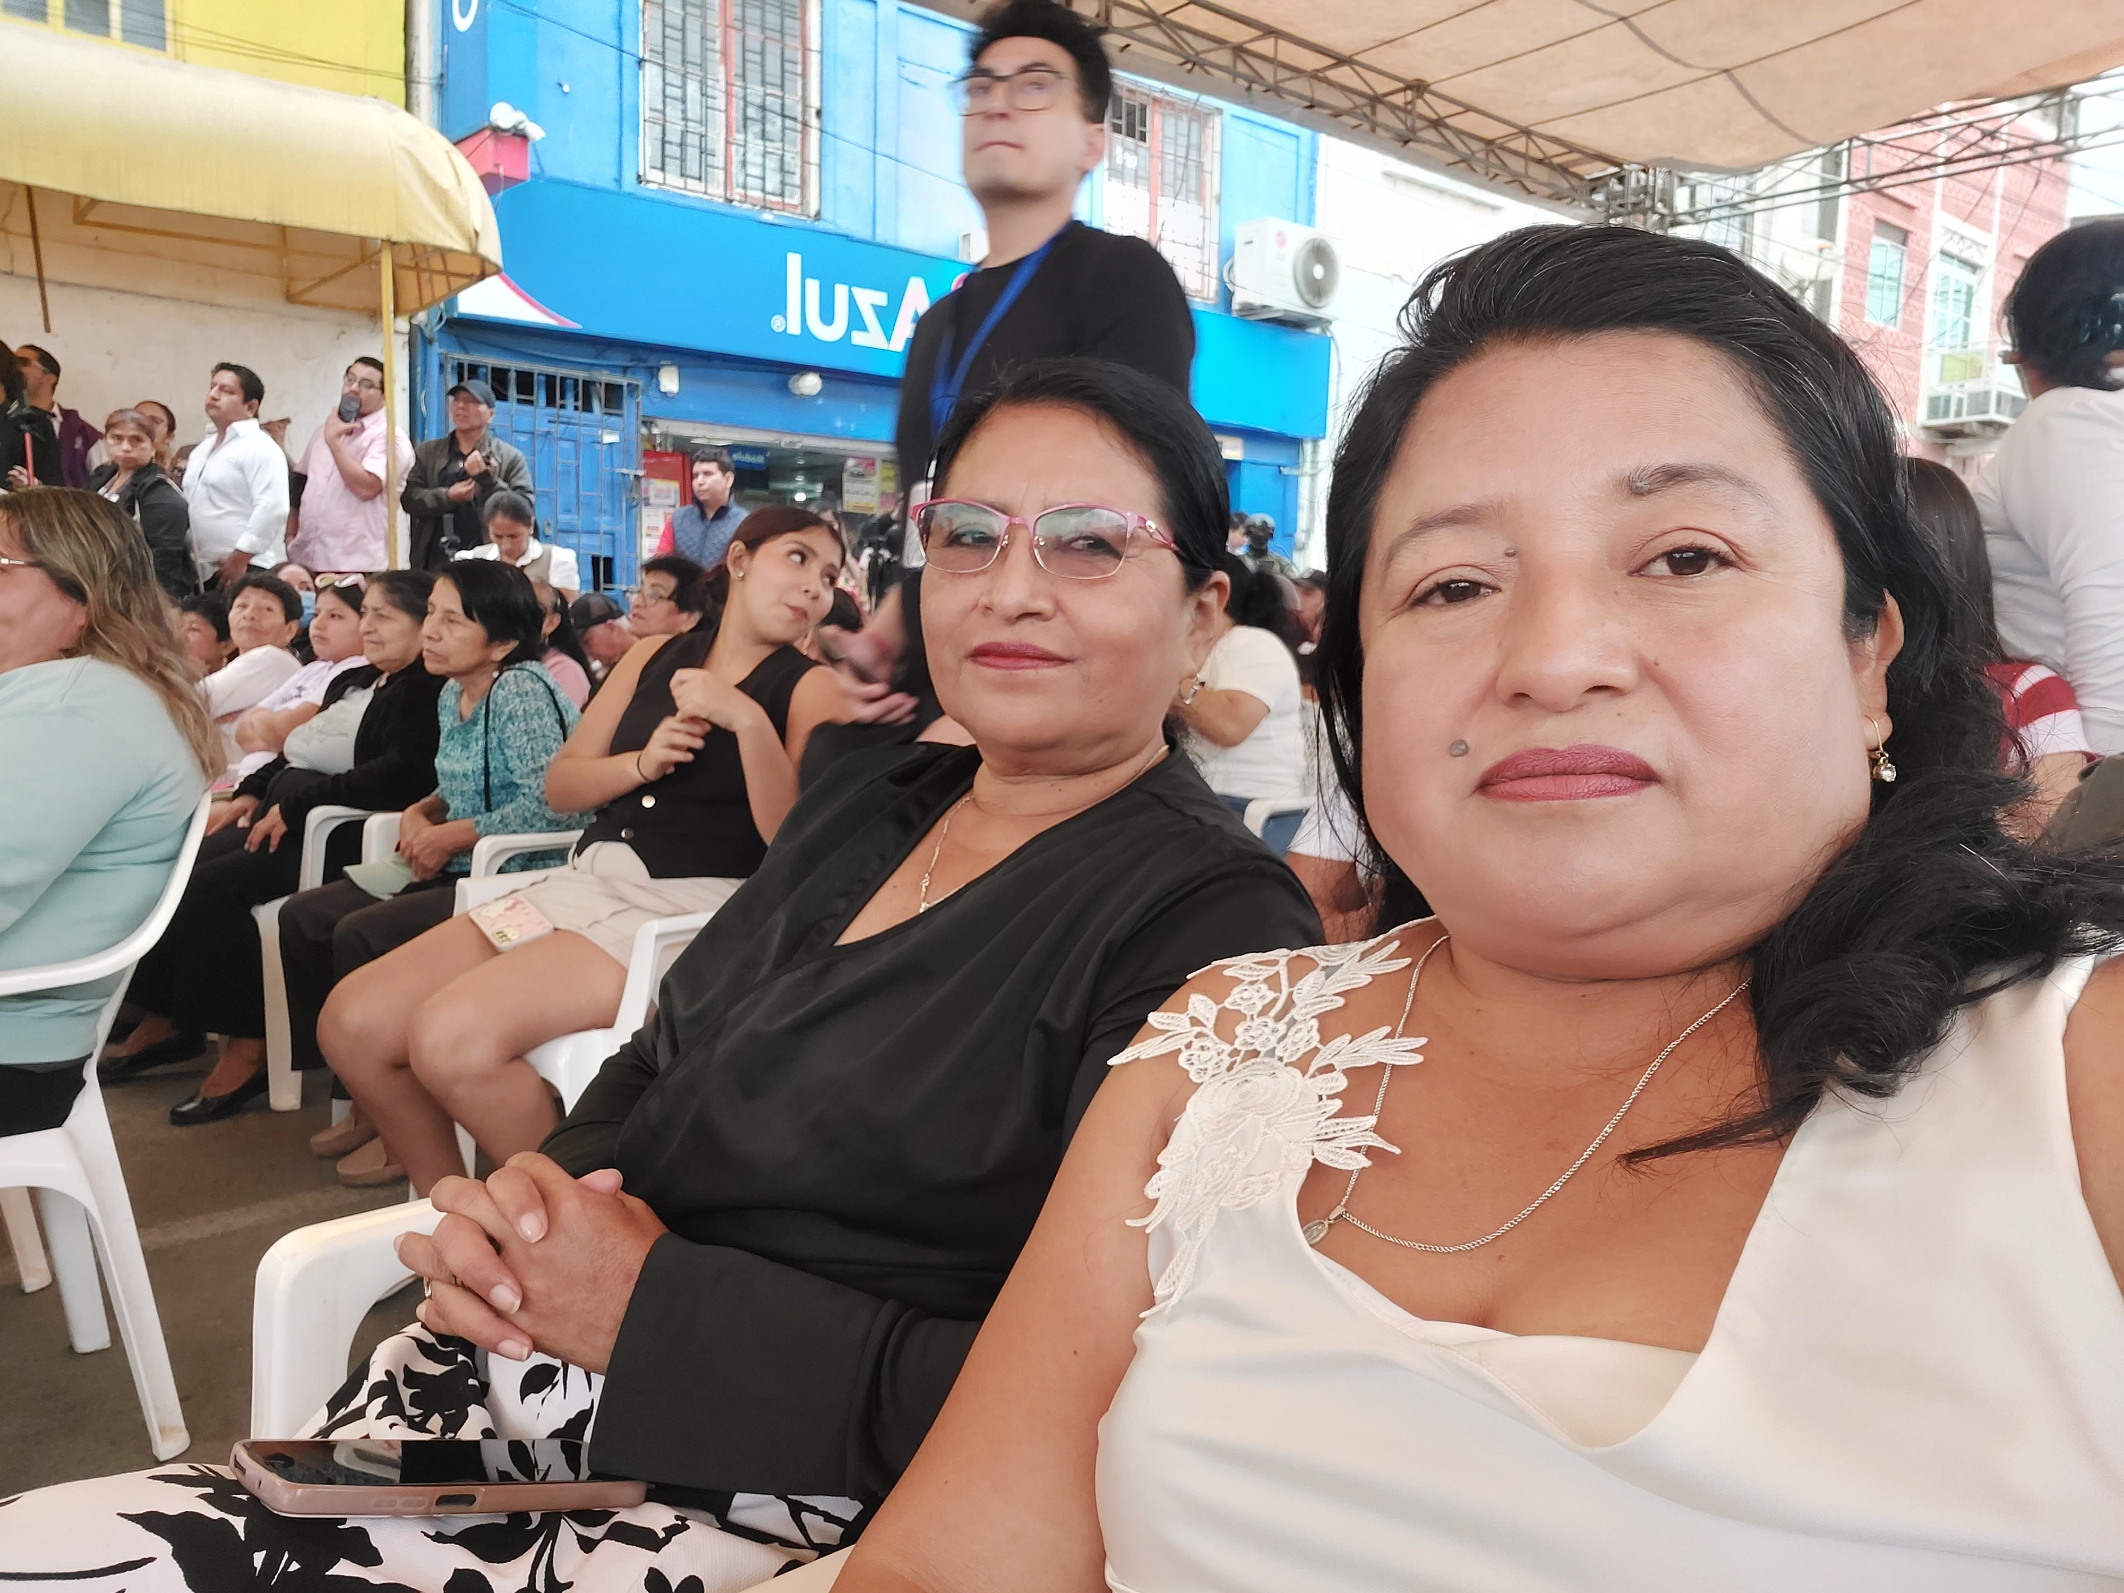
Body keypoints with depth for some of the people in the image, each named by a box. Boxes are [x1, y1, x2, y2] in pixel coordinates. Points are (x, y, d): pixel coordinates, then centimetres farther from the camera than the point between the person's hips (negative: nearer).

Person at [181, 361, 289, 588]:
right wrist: (190, 557, 15)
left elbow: (272, 509, -21)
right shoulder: (202, 449, 19)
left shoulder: (259, 448, -9)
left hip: (246, 572, -8)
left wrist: (239, 559, -19)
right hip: (204, 573, 9)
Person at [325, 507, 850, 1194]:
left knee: (452, 1033, -26)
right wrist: (643, 763, -3)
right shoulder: (656, 656, 15)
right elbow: (561, 785, 15)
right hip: (583, 881, 6)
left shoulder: (810, 688, 0)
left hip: (690, 907, -6)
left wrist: (749, 721, -21)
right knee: (353, 1020, -6)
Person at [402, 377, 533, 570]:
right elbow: (409, 497, 4)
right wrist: (447, 497, -12)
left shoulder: (511, 458, 5)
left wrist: (486, 478, -14)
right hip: (435, 563, 2)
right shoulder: (427, 452, 13)